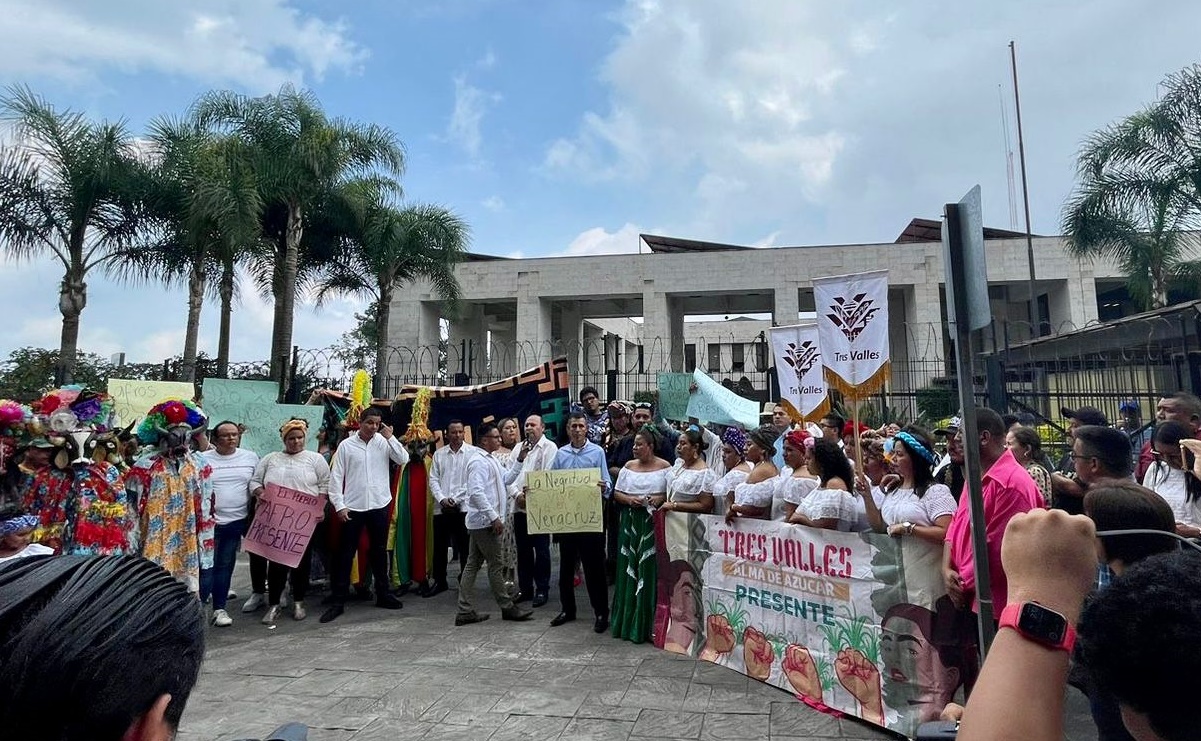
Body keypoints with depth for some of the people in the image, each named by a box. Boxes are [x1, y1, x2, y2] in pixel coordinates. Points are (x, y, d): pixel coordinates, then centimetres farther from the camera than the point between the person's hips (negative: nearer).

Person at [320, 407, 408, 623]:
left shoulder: (384, 442, 1)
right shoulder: (346, 445, -3)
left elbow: (403, 459, -9)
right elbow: (336, 477, -3)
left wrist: (390, 437, -13)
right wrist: (339, 505, -9)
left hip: (379, 505, 2)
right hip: (353, 507, -2)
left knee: (379, 551, 14)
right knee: (345, 554, 4)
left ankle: (382, 595, 27)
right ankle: (338, 601, 14)